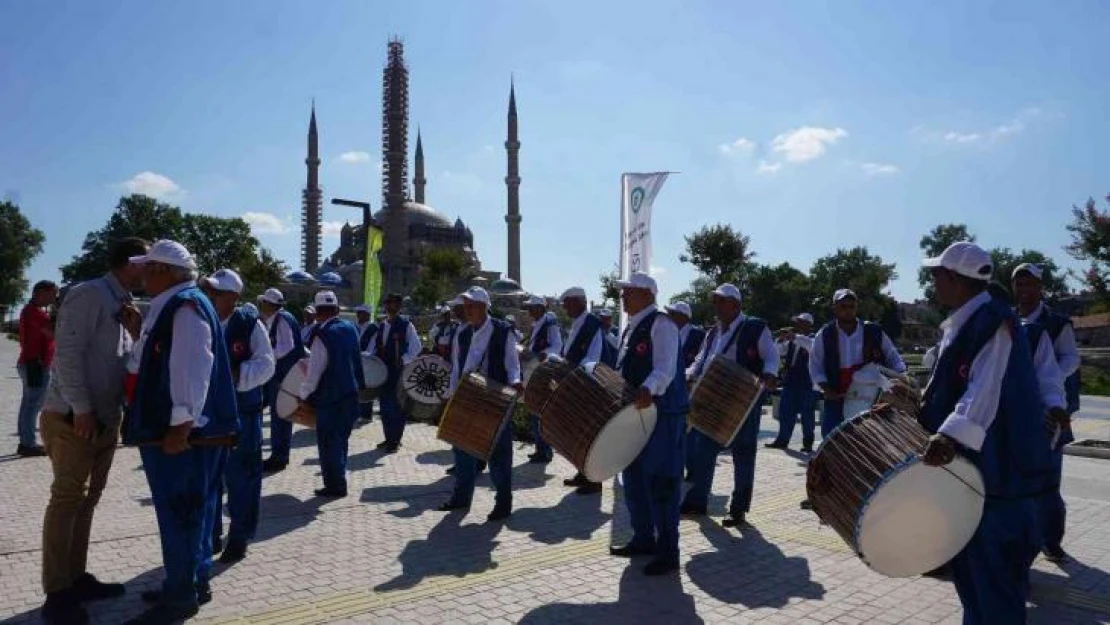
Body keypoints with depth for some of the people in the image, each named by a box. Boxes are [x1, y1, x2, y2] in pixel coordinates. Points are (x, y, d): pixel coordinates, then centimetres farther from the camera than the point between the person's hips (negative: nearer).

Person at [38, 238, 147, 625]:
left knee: (86, 501, 14)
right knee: (67, 501, -3)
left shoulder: (121, 303, 13)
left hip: (106, 419, 9)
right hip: (73, 419, -9)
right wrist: (81, 408, -21)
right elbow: (68, 353, -19)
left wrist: (135, 326, -3)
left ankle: (76, 579, 24)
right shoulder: (89, 295, -13)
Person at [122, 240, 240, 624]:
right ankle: (193, 583, 29)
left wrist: (180, 426, -26)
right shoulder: (169, 306, 16)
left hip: (179, 431, -10)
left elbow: (192, 369, -25)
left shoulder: (186, 307, -17)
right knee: (188, 510, 17)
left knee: (178, 512, -1)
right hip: (169, 426, 10)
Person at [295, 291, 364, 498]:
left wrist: (303, 395, -4)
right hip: (350, 393, 7)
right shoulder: (350, 328, 4)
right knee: (340, 439, 19)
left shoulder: (322, 335, -18)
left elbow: (314, 372, -16)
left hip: (330, 397, -7)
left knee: (328, 442, 5)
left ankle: (335, 485, 11)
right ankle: (338, 480, 30)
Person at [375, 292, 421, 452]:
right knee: (384, 405, 11)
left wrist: (403, 361, -17)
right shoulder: (382, 326, 12)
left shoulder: (406, 325, -7)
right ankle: (388, 438, 22)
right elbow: (378, 347, 19)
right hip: (383, 370, 6)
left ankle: (395, 441, 8)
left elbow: (416, 347, -10)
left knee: (396, 406, 0)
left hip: (398, 372, -6)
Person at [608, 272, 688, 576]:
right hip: (635, 414, 9)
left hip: (662, 413, -9)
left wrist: (648, 389, -44)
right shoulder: (632, 327, 16)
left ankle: (668, 553, 6)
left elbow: (665, 368, -26)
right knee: (634, 478, 15)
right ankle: (643, 539, 29)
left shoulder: (661, 324, -12)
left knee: (661, 482, -4)